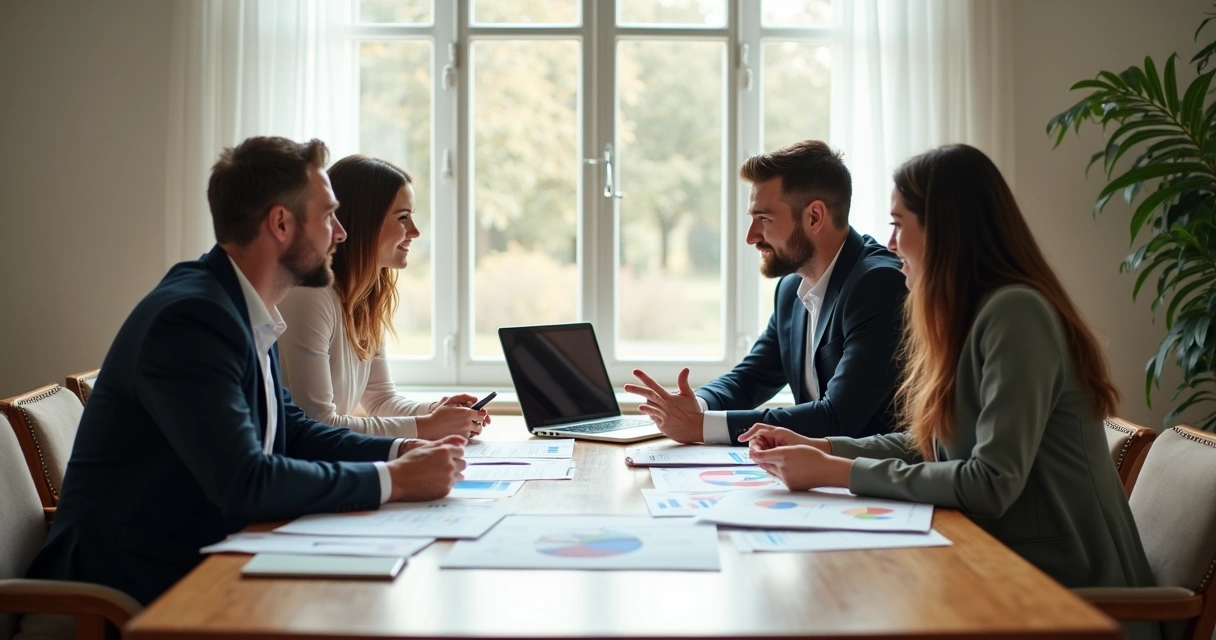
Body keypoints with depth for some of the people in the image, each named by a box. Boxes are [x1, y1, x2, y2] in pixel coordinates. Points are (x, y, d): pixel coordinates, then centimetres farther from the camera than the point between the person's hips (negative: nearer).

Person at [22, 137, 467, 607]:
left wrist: (401, 451, -2)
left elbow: (291, 432, 13)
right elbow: (246, 482, -28)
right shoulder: (190, 317, -22)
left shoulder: (246, 312, 5)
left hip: (197, 563, 8)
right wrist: (393, 480, -21)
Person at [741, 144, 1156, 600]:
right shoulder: (967, 315, 8)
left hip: (1064, 579, -7)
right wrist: (817, 447, -1)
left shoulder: (1015, 312, -20)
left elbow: (992, 483, -25)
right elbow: (927, 446, 11)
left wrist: (835, 472, -22)